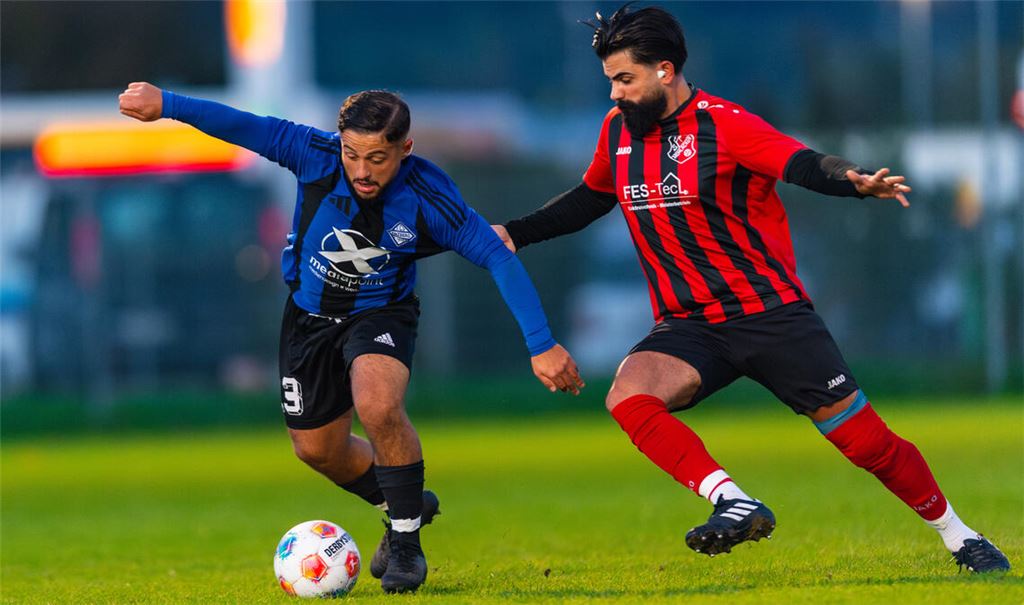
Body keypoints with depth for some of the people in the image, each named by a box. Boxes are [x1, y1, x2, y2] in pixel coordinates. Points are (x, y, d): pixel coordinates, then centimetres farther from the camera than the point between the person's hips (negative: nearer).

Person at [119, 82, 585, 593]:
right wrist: (165, 103, -38)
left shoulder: (427, 196, -28)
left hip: (381, 314, -3)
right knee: (317, 449, 13)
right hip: (310, 315, 3)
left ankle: (406, 542, -13)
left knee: (377, 407, -32)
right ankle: (405, 507, 42)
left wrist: (541, 345, -28)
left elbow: (498, 258, -24)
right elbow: (242, 126, -26)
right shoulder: (316, 156, -25)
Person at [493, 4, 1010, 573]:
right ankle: (736, 505, -30)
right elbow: (589, 200, 26)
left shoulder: (724, 124, -12)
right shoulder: (618, 130, 6)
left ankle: (959, 537, 18)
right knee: (628, 396, -27)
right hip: (689, 328, 4)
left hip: (772, 313, -4)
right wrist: (515, 234, 16)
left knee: (868, 441, -4)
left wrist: (855, 180, -47)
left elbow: (804, 164, -26)